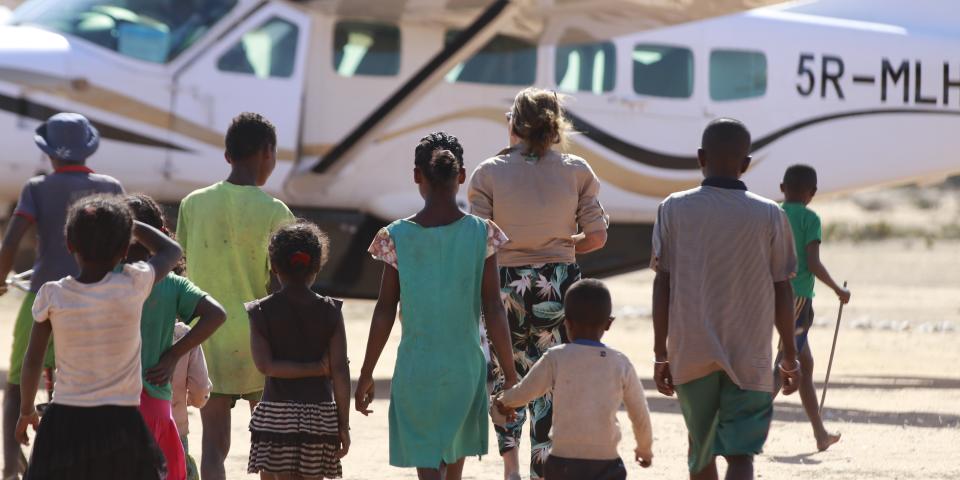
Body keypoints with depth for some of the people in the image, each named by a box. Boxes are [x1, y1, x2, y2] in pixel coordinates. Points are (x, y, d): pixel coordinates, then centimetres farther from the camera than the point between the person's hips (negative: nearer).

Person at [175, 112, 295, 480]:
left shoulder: (193, 205, 0)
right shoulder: (274, 213, -9)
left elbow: (181, 275, 4)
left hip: (207, 341, 2)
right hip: (258, 341, -2)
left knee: (214, 443, 1)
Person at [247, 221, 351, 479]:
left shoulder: (261, 312, -2)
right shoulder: (330, 312, -1)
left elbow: (265, 365, -13)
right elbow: (340, 371, -4)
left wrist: (314, 368, -8)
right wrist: (344, 424, 0)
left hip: (276, 414, -1)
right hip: (320, 414, 1)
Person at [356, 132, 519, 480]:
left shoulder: (397, 238, -10)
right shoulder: (482, 235, -8)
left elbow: (384, 313, -5)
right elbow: (493, 312, -7)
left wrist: (366, 374, 5)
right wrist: (509, 374, 2)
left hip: (416, 369, -2)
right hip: (465, 366, 2)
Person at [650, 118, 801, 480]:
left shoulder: (674, 209, -2)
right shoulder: (770, 216, -2)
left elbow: (662, 285, -2)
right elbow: (782, 293, 1)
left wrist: (660, 354, 4)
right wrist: (790, 356, 11)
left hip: (691, 353, 1)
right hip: (749, 356, -1)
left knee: (700, 450, 18)